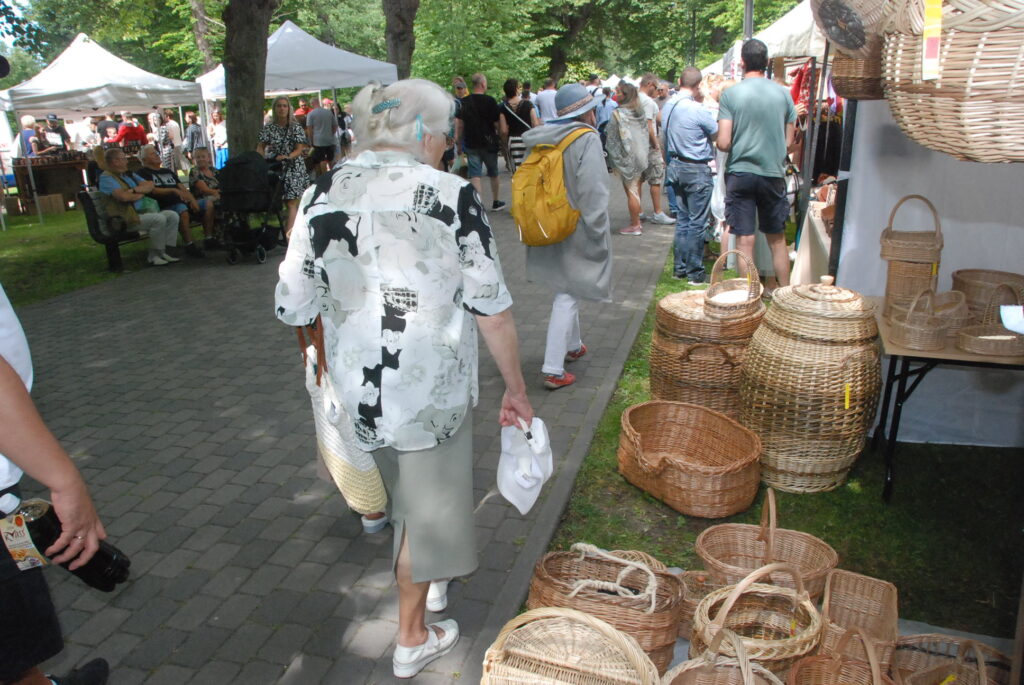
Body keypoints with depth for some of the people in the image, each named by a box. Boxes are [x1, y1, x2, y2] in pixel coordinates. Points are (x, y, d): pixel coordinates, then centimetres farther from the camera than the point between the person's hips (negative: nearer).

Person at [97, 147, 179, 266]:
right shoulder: (106, 178, -7)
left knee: (172, 216, -6)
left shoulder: (128, 175, 21)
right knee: (159, 219, -28)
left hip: (144, 211, 9)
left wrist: (135, 190, -9)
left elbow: (150, 185, 10)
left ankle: (164, 251, -7)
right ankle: (154, 256, -18)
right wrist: (140, 194, -3)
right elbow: (124, 196, -22)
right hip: (127, 217, -9)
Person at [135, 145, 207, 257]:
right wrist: (174, 190, -20)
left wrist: (193, 200, 2)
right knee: (183, 211, -39)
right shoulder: (143, 173, 7)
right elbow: (152, 190, -10)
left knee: (209, 206, -11)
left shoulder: (167, 171, 29)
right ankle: (189, 246, -37)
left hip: (182, 202, 7)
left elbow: (182, 188, 21)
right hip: (164, 206, -7)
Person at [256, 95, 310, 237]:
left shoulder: (296, 127, -3)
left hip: (293, 167, -3)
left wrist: (287, 157, -24)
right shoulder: (269, 128, 4)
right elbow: (261, 147, 3)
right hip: (275, 167, 3)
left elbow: (299, 149, -7)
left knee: (291, 201, -10)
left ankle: (289, 233, -18)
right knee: (291, 202, 8)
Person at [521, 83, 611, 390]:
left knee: (568, 289, 24)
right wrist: (598, 234, -13)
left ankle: (573, 345, 42)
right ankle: (553, 370, 0)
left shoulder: (540, 139, 5)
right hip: (575, 230, -7)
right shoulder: (587, 140, -15)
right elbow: (593, 192, -20)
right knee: (567, 296, -1)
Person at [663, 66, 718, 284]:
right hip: (696, 170, -7)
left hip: (676, 166, 8)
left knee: (682, 218, 15)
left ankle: (679, 267, 21)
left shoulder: (668, 106, 3)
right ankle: (695, 272, 6)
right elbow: (717, 134, -5)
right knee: (697, 221, 0)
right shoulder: (698, 110, -19)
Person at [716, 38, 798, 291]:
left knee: (745, 240, 2)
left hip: (740, 173, -2)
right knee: (777, 238, 14)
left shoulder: (730, 94, -7)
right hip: (773, 173, 3)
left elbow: (723, 143, -11)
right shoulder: (783, 93, 1)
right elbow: (789, 141, 4)